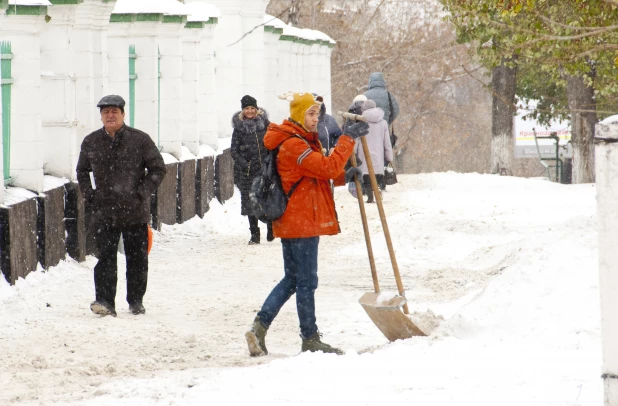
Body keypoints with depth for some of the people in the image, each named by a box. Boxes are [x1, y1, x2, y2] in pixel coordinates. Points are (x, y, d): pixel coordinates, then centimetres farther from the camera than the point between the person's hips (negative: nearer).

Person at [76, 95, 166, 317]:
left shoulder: (139, 140, -2)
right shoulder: (91, 142, 7)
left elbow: (157, 168, 2)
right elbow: (82, 171, 21)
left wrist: (143, 192, -7)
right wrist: (89, 195, 7)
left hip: (135, 211, -1)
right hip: (104, 211, 1)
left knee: (137, 257, 6)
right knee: (106, 257, -7)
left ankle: (136, 301, 17)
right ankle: (104, 301, -10)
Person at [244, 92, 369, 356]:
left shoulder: (303, 141, 17)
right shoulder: (293, 145, -18)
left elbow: (319, 174, 21)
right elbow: (328, 167, -25)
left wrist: (343, 176, 4)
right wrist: (348, 138, -21)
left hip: (291, 222, 11)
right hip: (302, 223, -11)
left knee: (291, 280, 15)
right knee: (306, 282, -1)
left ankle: (259, 329, 8)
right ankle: (310, 339, 6)